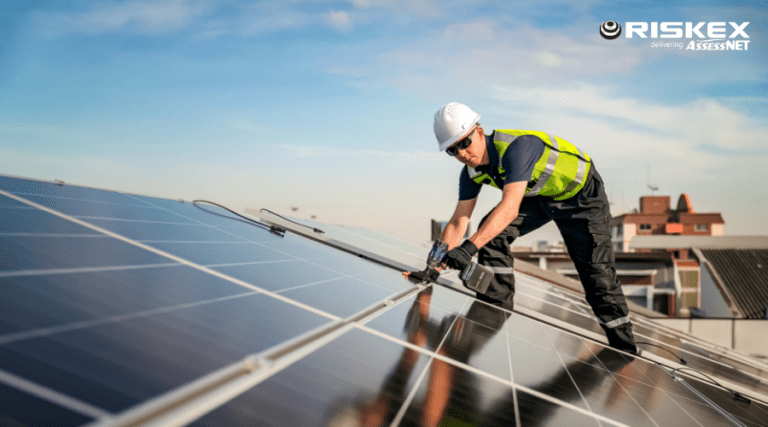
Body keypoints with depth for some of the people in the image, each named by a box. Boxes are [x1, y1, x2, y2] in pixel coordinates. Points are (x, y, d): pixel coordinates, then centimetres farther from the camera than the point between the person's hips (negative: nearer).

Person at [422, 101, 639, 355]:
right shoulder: (472, 172, -13)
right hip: (540, 197, 7)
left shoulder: (516, 147, -38)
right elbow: (458, 222, -12)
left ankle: (625, 349, 8)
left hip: (581, 194, -6)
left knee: (597, 274, -8)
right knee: (490, 233, -14)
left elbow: (510, 208, -49)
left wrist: (470, 247, -58)